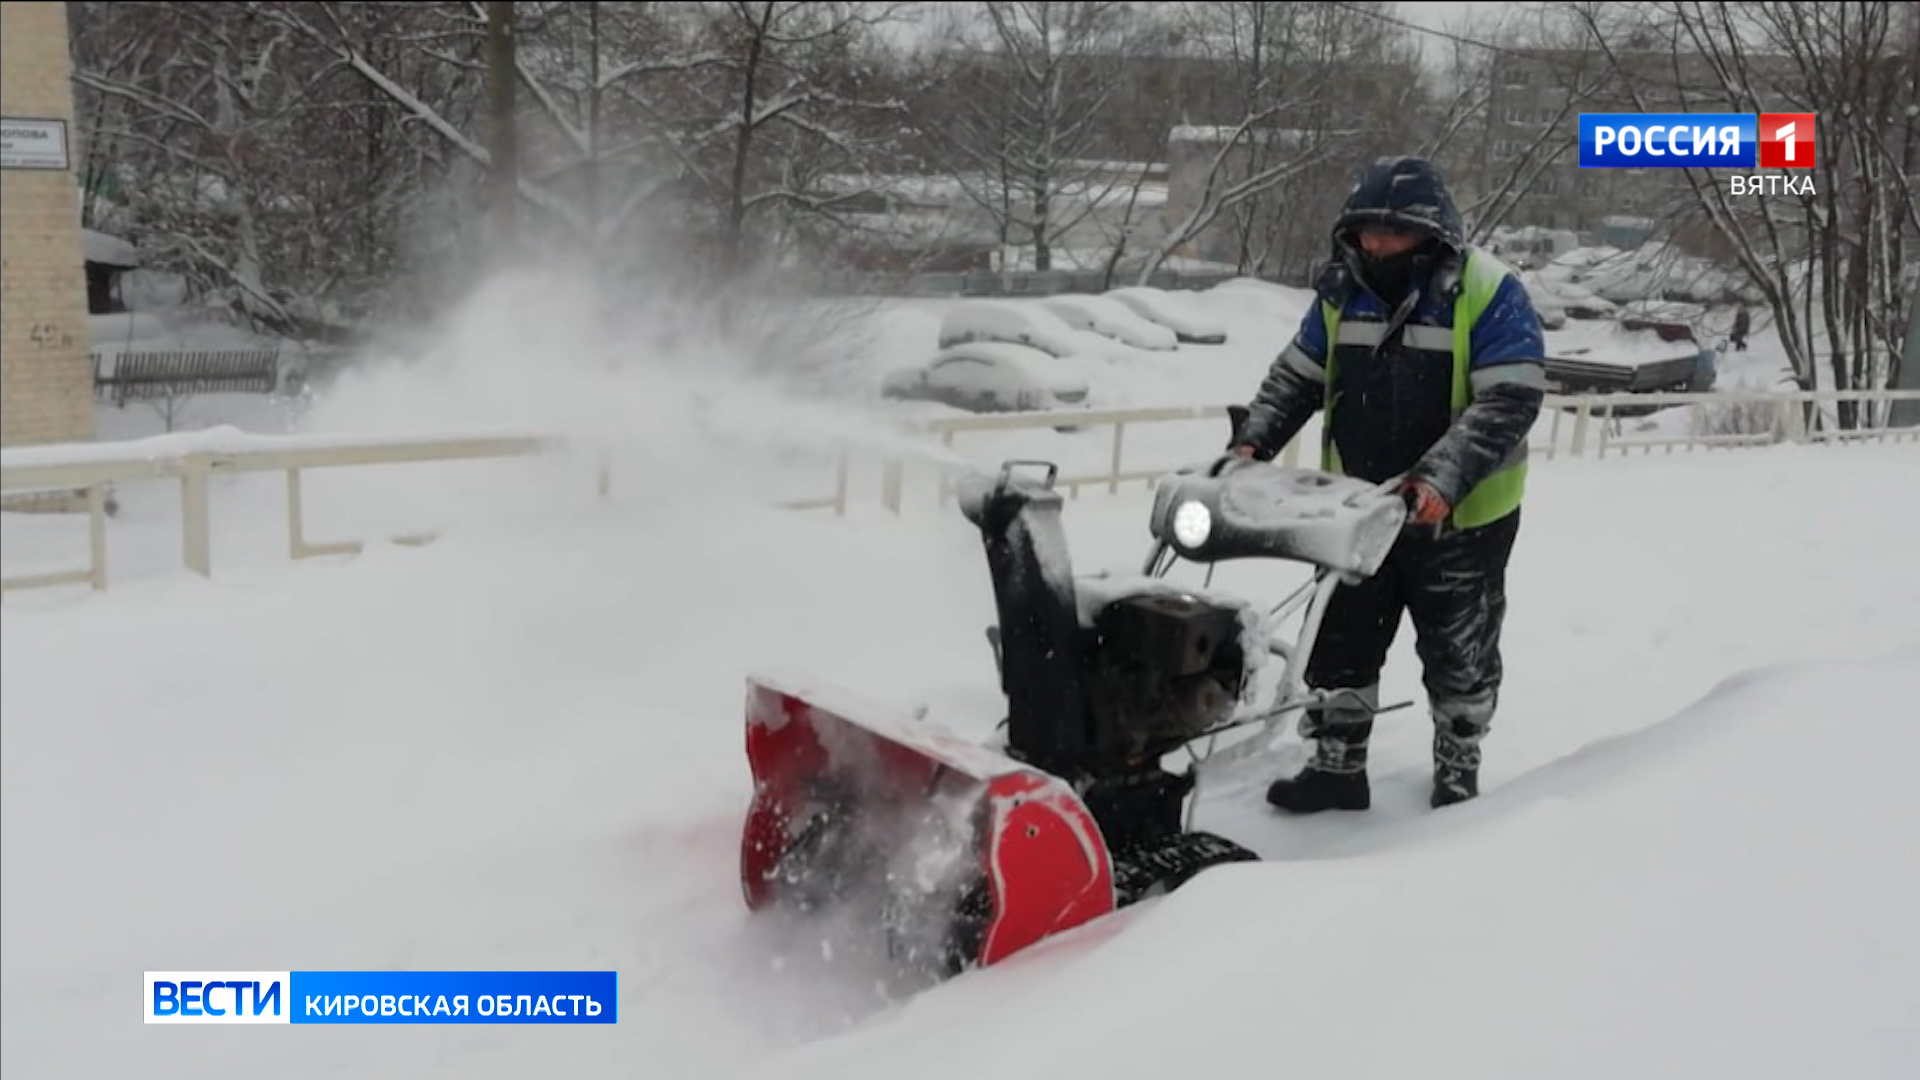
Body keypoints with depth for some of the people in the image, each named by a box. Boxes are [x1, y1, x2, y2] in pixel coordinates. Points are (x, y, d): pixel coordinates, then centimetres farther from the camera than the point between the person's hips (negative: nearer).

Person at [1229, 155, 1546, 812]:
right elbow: (1297, 376, 10)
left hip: (1460, 518, -4)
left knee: (1458, 656, 12)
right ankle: (1337, 768, 26)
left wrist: (1444, 477, -34)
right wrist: (1254, 440, -7)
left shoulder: (1489, 292, -17)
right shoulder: (1343, 290, -1)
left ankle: (1458, 775, 31)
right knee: (1342, 643, 11)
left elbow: (1510, 400, -23)